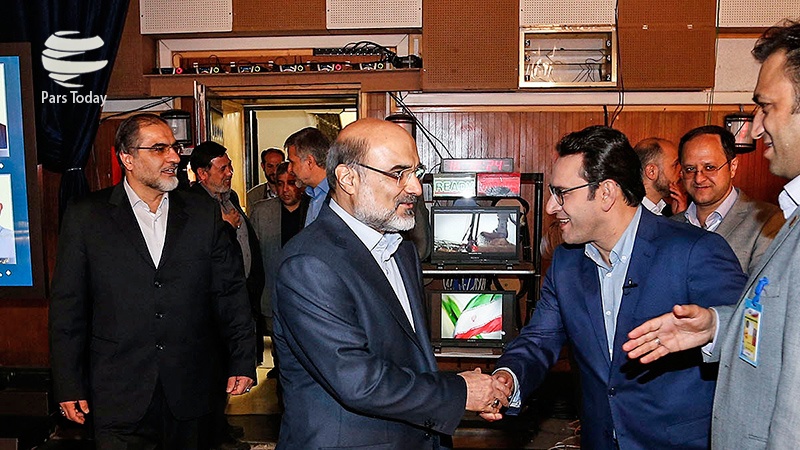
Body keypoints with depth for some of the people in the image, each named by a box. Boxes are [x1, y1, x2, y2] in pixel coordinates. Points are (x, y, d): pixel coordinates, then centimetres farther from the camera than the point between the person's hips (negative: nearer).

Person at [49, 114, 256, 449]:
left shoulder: (204, 213, 3)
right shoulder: (85, 217, -1)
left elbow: (230, 292, 5)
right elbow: (68, 305, 0)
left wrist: (242, 361, 3)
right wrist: (69, 386, -1)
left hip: (190, 393, 2)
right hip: (119, 396, -2)